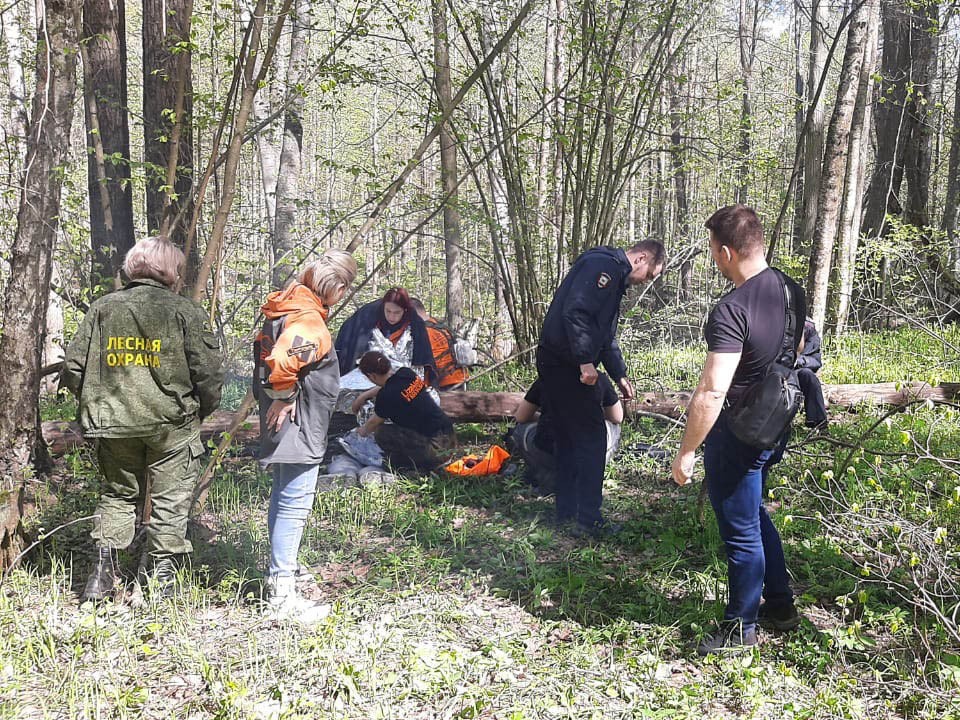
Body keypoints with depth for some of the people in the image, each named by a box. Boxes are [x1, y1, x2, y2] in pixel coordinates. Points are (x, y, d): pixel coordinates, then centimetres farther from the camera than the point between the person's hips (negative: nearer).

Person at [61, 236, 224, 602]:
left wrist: (94, 403, 18)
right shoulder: (185, 311, -6)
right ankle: (161, 576, 12)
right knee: (170, 500, 9)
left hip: (113, 422, 3)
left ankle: (103, 567, 8)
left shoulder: (102, 308, 3)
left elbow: (73, 366, 4)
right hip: (170, 422, -3)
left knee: (117, 493, 19)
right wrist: (200, 410, 9)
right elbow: (209, 370, -8)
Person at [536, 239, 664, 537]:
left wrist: (620, 375, 27)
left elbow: (607, 334, 29)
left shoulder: (615, 277, 21)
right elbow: (575, 311, -26)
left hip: (555, 364, 10)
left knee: (568, 438, 16)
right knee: (591, 437, -4)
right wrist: (586, 361, -25)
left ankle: (566, 510, 24)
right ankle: (588, 518, 1)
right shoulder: (603, 265, -13)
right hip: (568, 365, -10)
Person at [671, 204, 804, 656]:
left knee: (740, 531, 7)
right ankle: (780, 605, 38)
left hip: (736, 434, -9)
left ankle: (740, 628, 24)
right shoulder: (790, 290, 1)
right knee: (754, 516, 26)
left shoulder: (732, 311, -28)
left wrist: (686, 452, -21)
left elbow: (711, 393, -30)